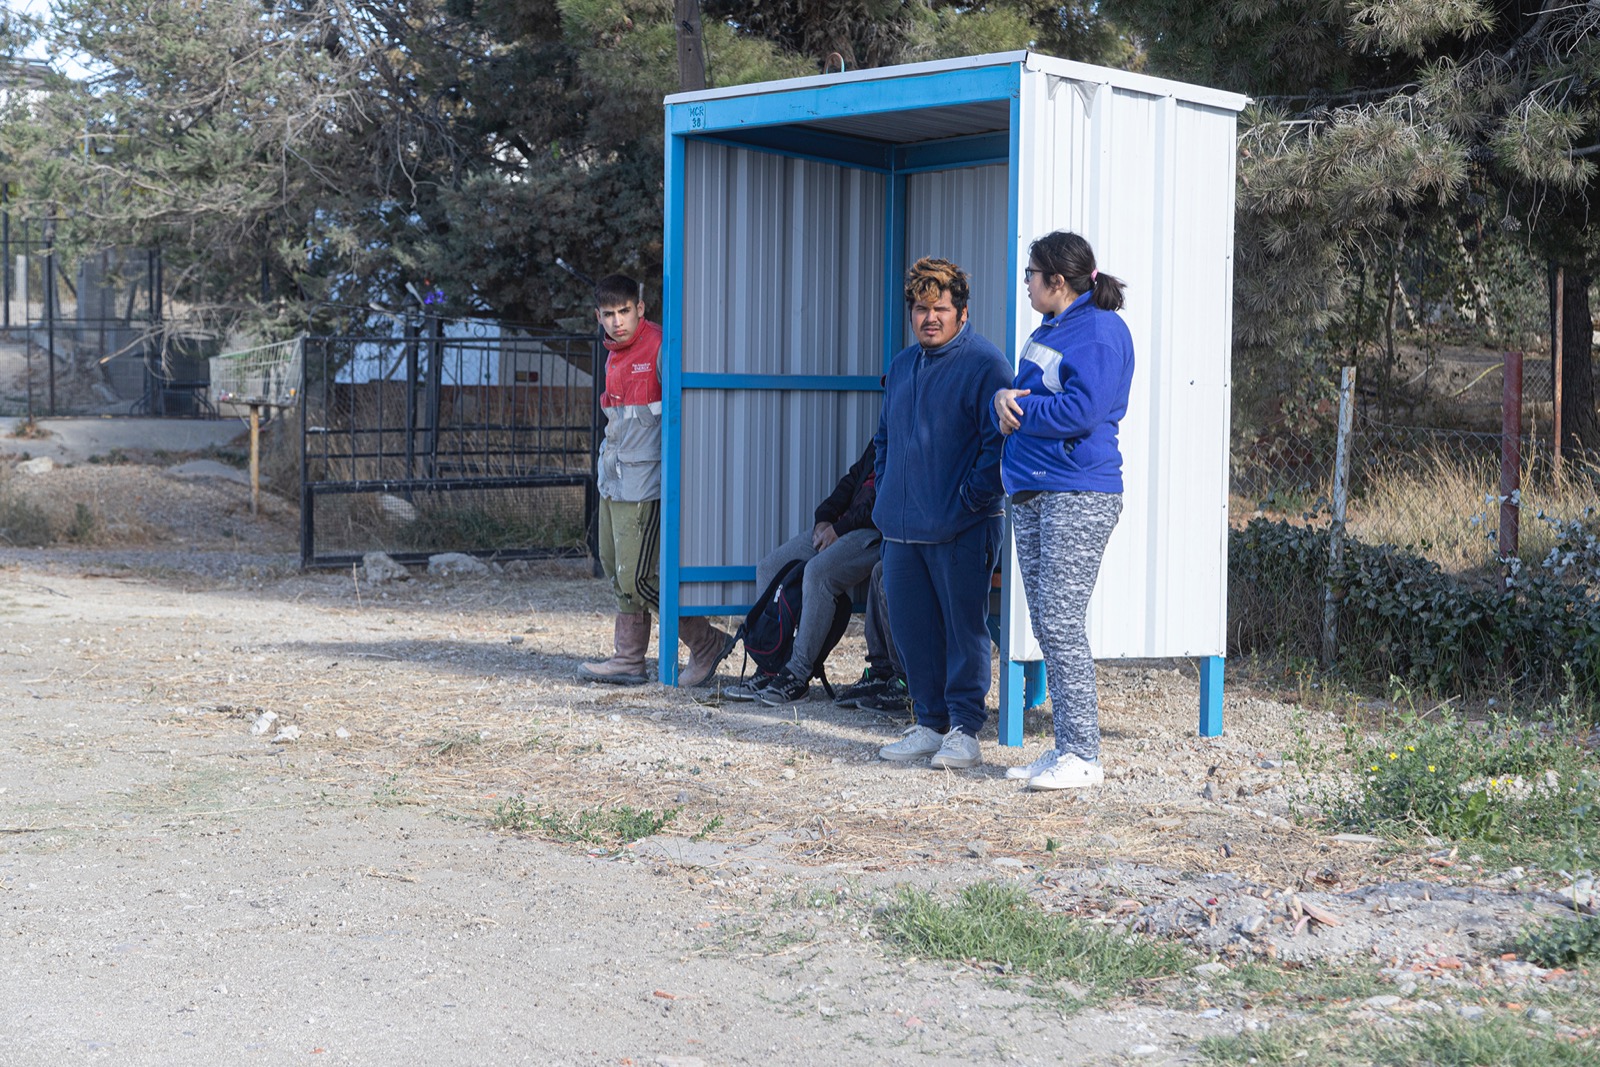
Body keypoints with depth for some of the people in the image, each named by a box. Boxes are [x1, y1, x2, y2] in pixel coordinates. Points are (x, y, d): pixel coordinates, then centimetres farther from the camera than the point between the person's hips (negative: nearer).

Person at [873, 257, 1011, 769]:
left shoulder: (984, 364, -8)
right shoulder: (903, 365, 16)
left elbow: (1000, 439, -13)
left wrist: (972, 497, -16)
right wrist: (888, 492, 15)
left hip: (960, 529, -8)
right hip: (902, 528, 8)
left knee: (964, 628, -1)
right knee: (911, 628, 10)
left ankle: (965, 731, 6)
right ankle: (931, 725, 21)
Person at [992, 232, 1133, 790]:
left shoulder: (1101, 332, -10)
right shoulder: (1049, 330, 18)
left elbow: (1081, 410, -21)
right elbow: (1019, 392, 21)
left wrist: (1017, 407, -9)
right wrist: (1003, 398, -3)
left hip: (1077, 496, -10)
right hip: (1031, 493, 10)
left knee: (1061, 623, -11)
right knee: (1046, 625, 9)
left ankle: (1083, 756, -6)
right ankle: (1065, 748, 16)